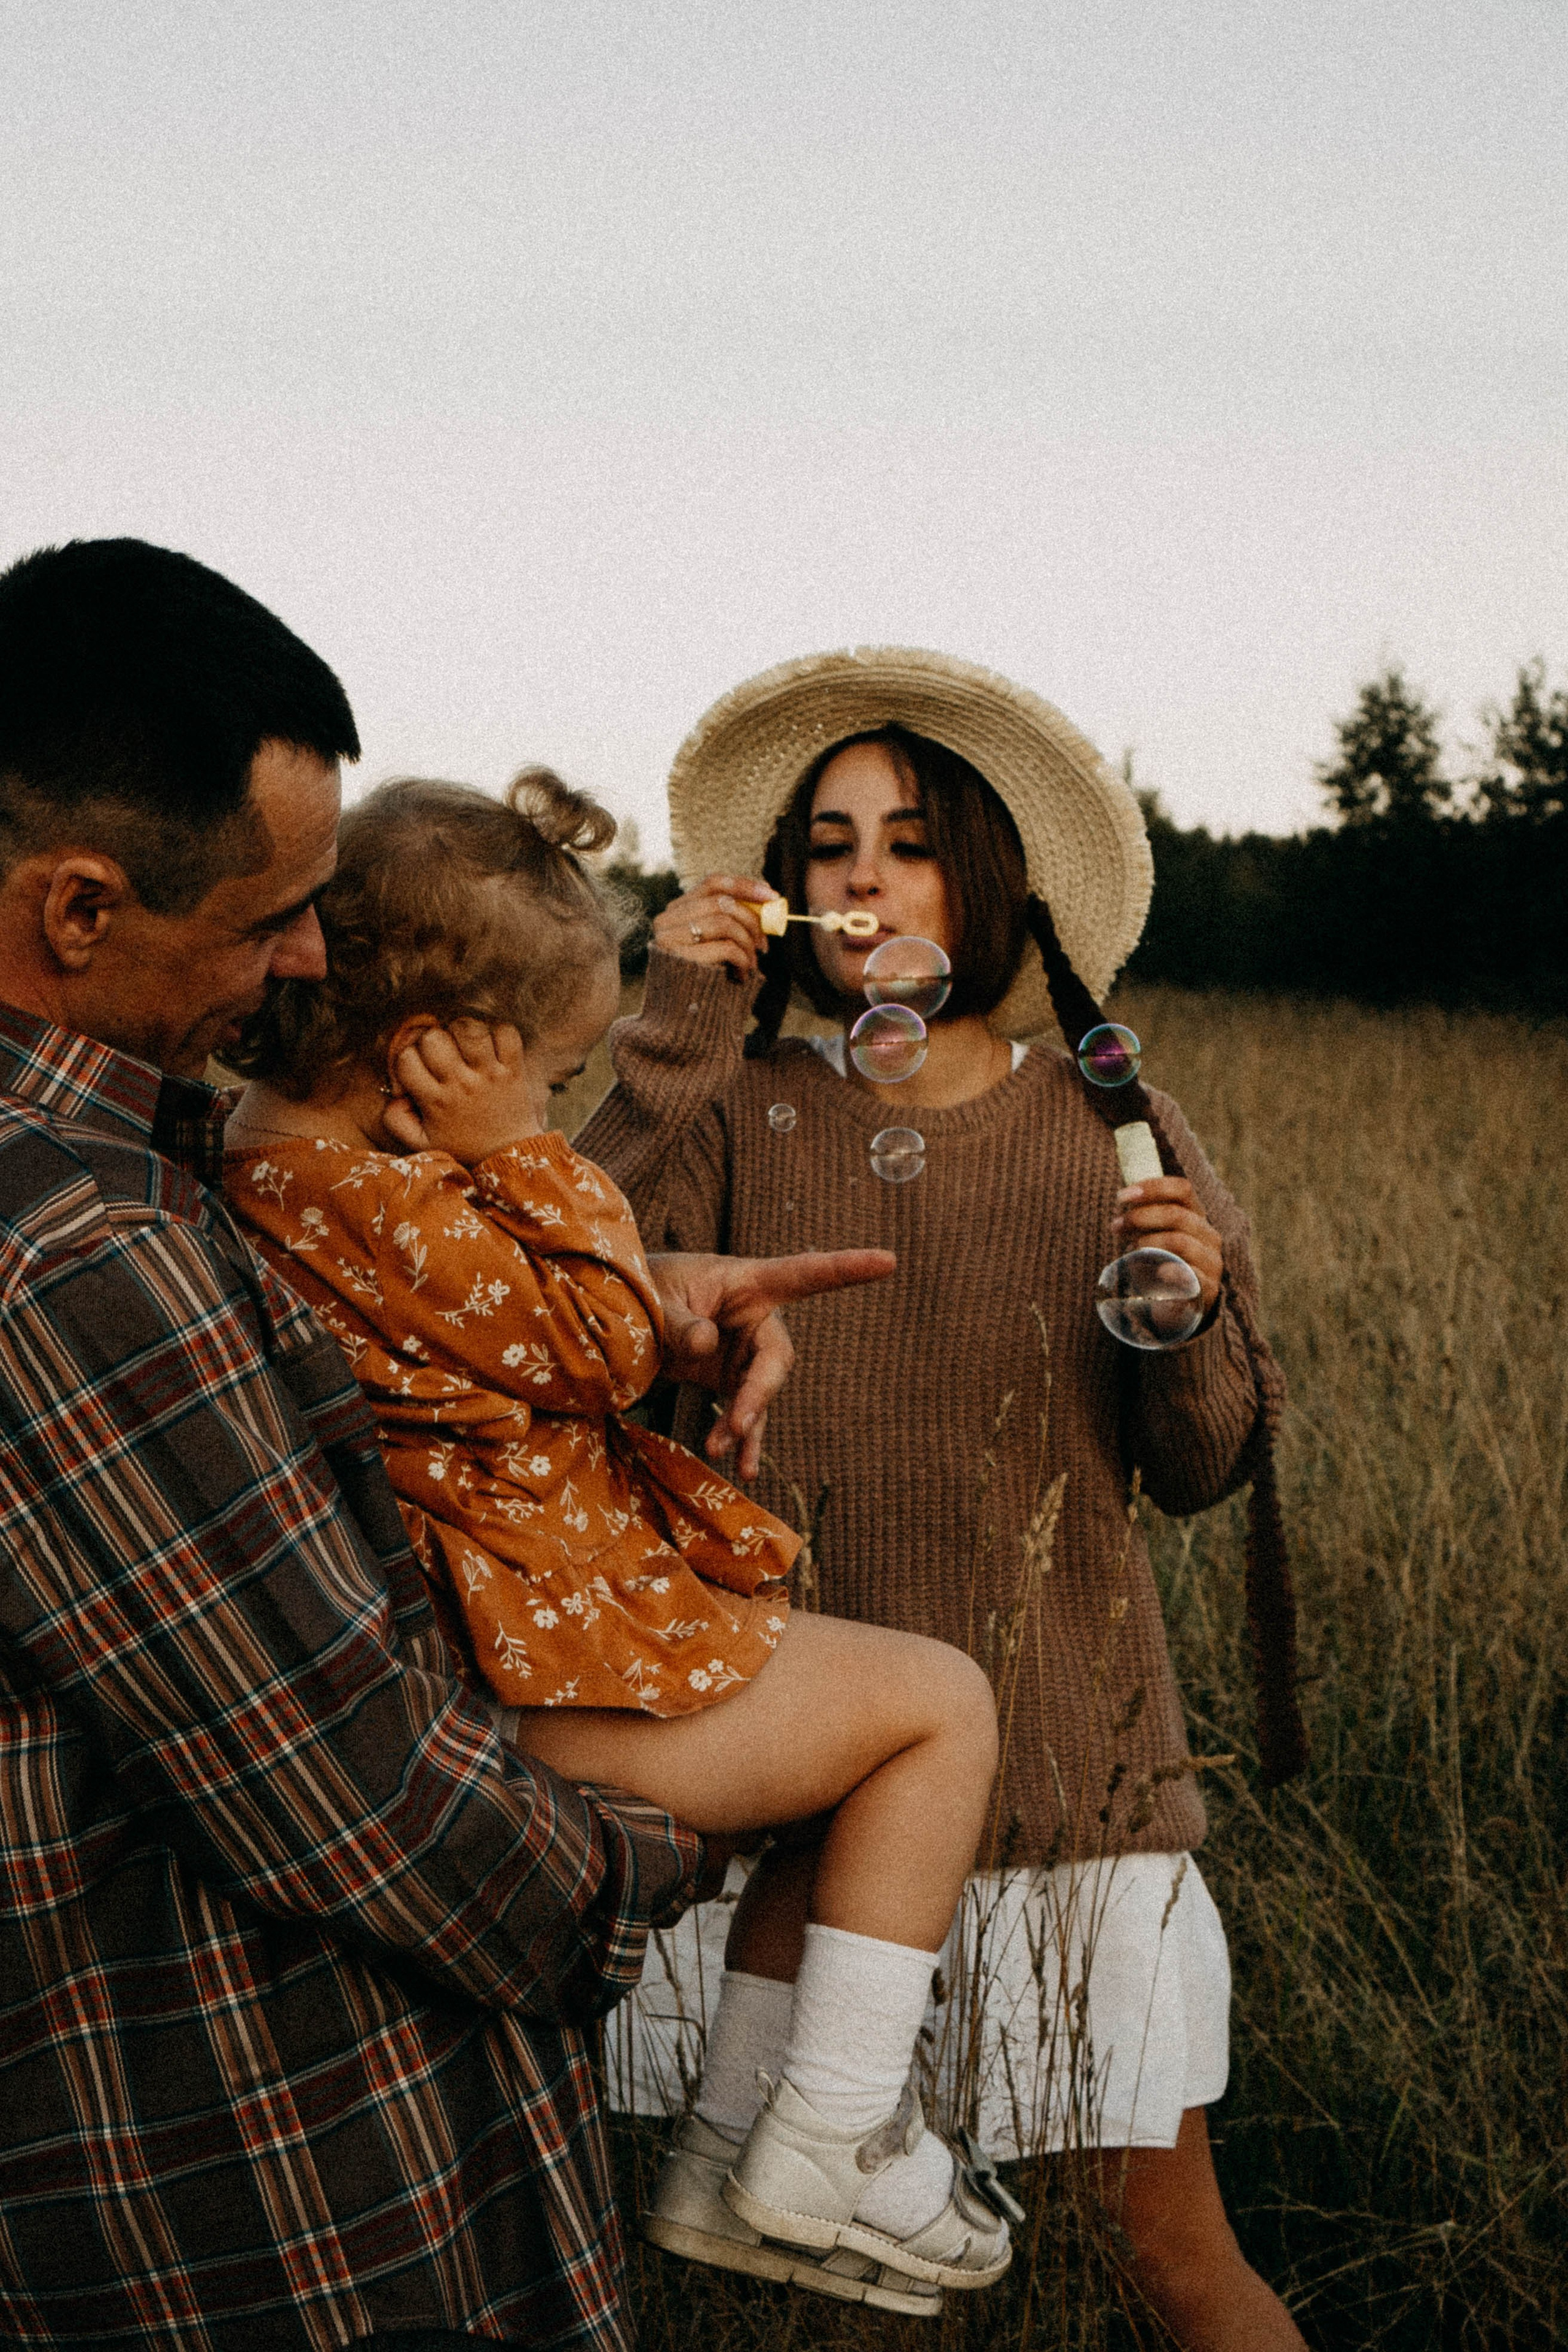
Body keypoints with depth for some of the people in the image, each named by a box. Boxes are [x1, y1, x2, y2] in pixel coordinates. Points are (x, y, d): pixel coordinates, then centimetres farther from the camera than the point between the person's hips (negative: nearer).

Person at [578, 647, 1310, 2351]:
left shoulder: (1110, 1127, 0)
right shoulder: (739, 1112, 0)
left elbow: (1202, 1471, 5)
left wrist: (1187, 1310, -14)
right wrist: (674, 1040, -18)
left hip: (1061, 1762, 0)